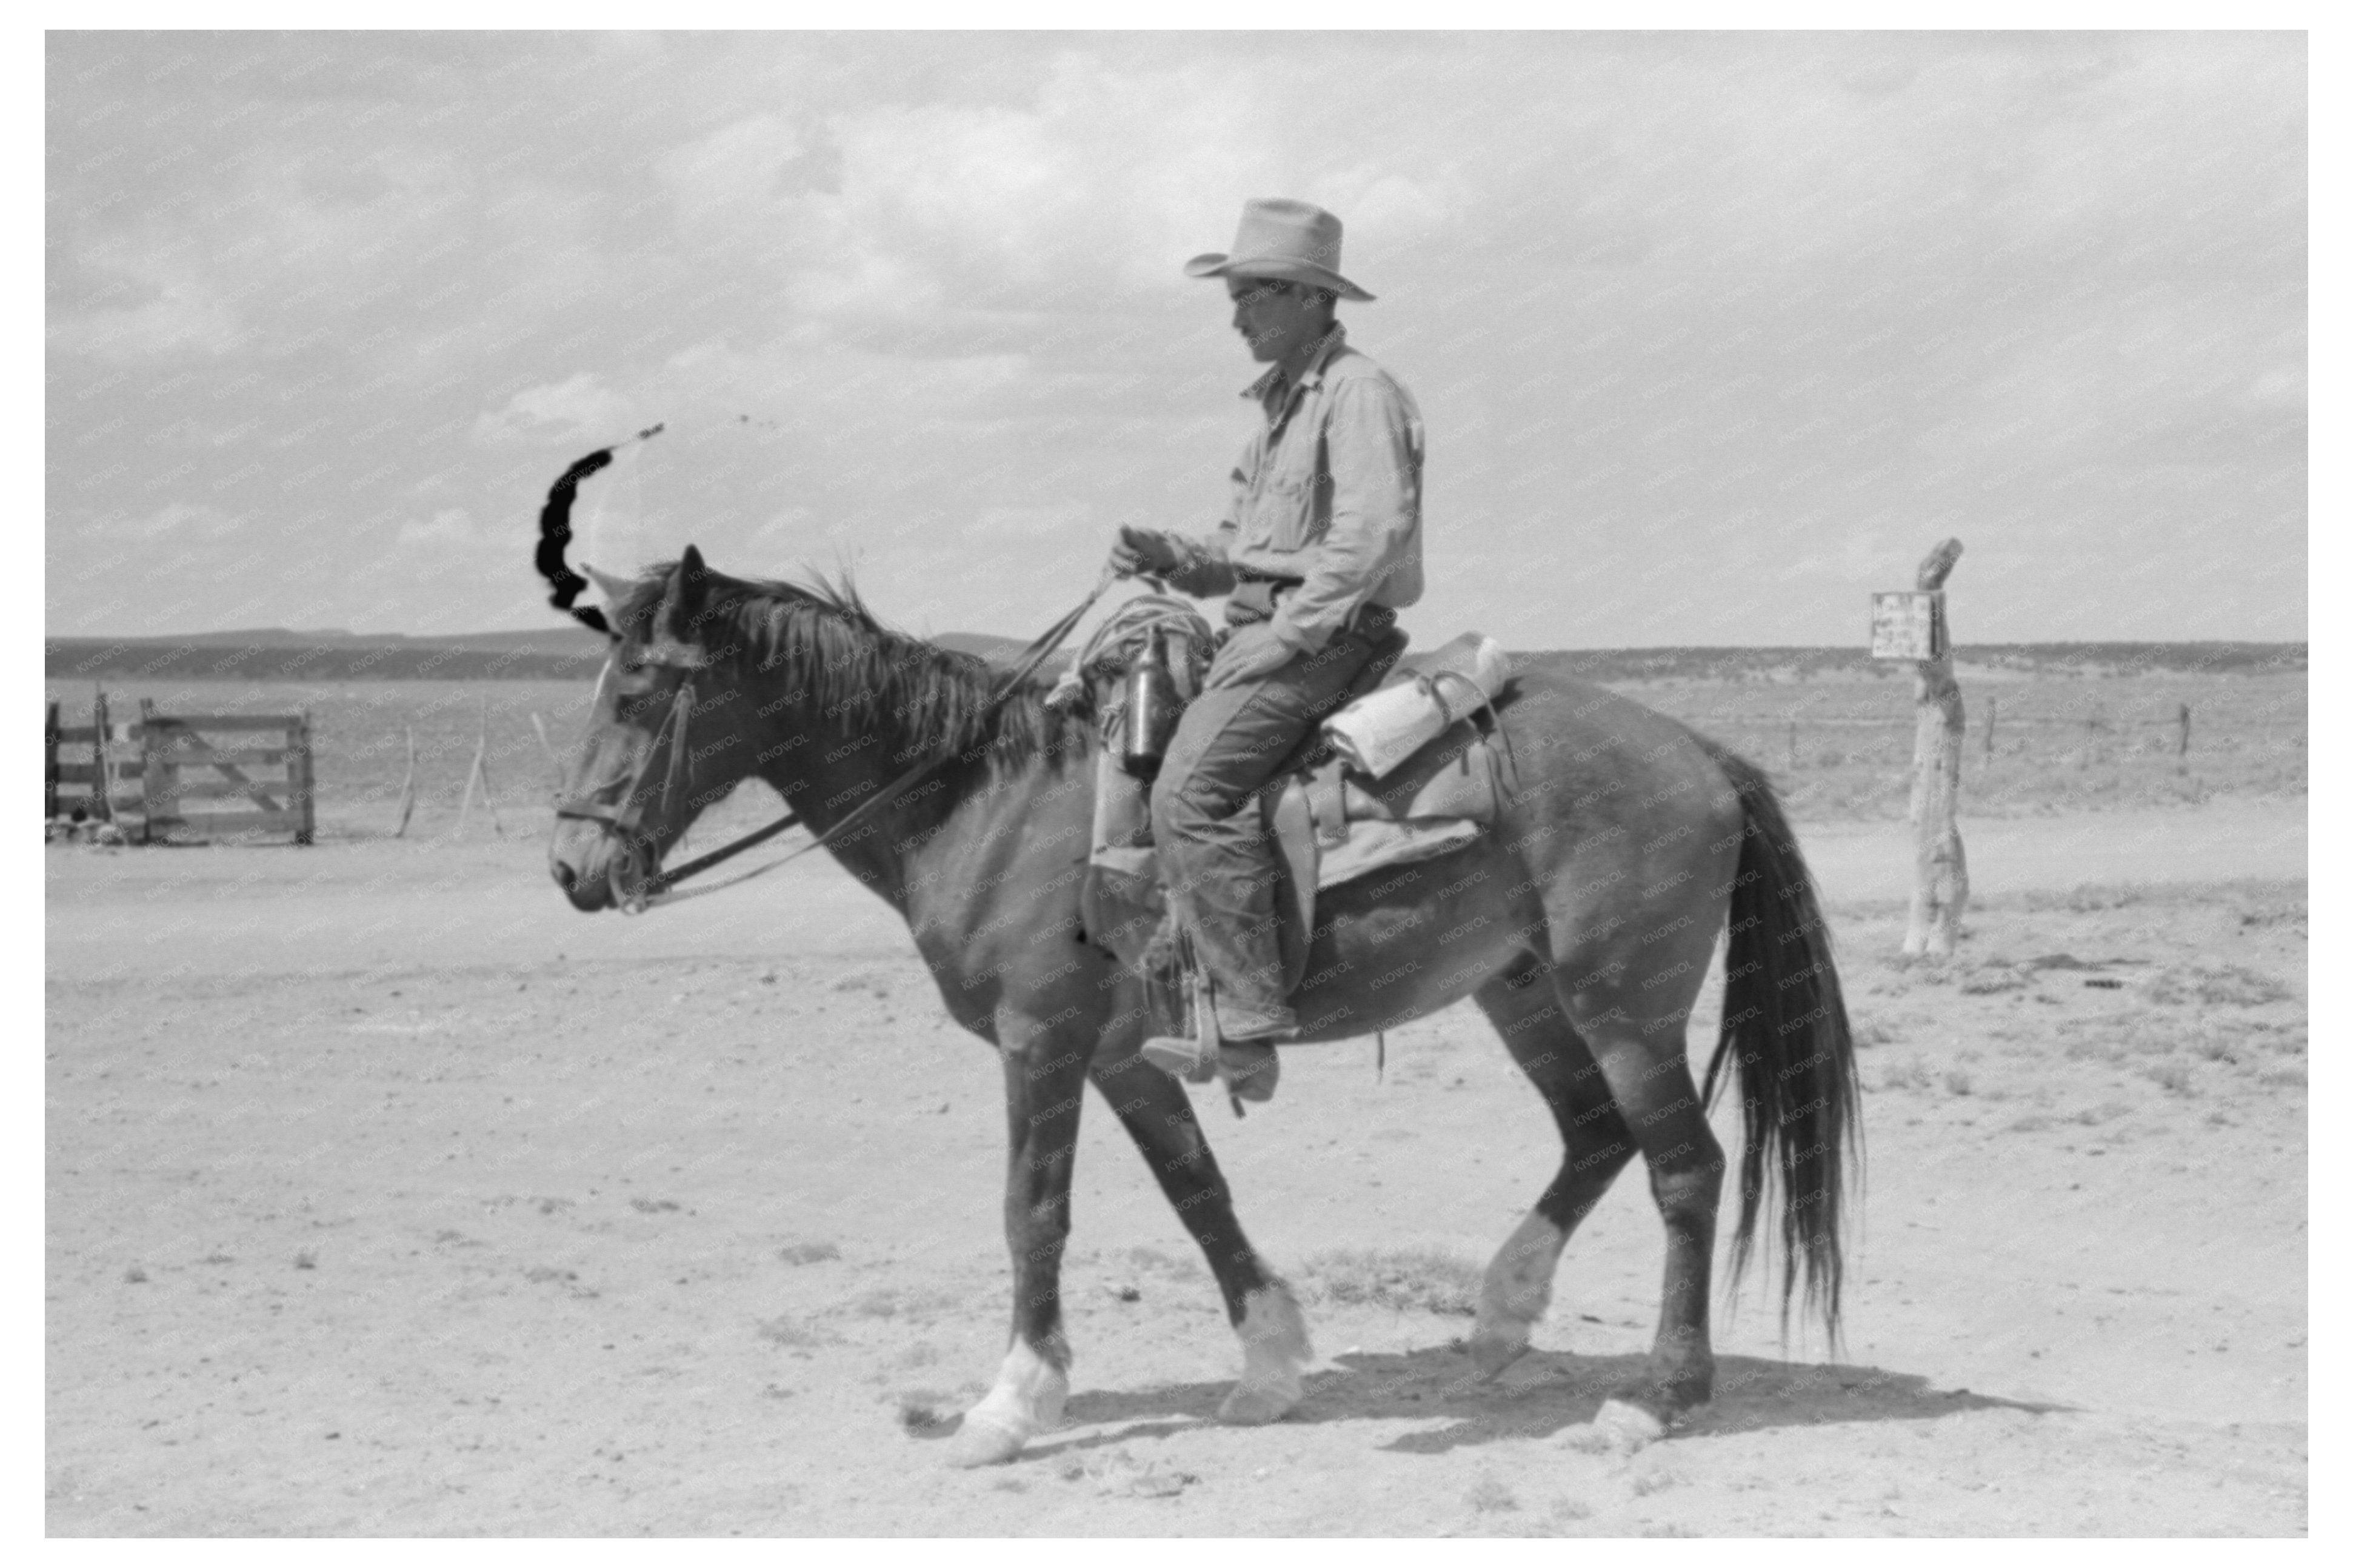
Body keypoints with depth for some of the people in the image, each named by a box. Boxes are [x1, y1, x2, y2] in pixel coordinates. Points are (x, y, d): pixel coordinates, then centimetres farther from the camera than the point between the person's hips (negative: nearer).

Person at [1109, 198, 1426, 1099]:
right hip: (1264, 628, 11)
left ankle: (1249, 1026, -27)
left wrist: (1287, 636, -21)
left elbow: (1371, 535, -21)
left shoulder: (1358, 394, -9)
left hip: (1324, 637, -11)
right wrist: (1169, 559, 5)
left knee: (1191, 791, -25)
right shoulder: (1281, 403, 22)